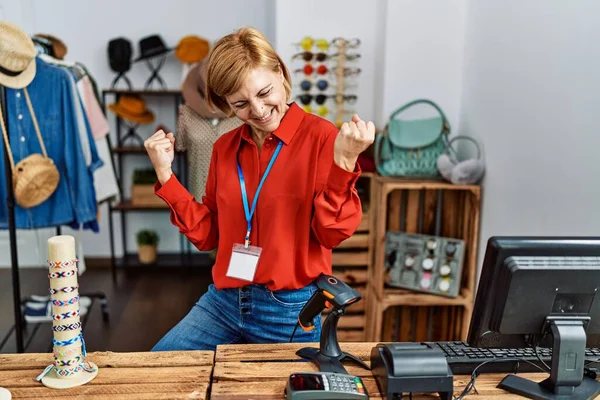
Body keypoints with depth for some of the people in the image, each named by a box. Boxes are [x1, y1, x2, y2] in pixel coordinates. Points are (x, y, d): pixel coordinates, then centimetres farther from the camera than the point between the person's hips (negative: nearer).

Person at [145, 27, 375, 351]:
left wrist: (344, 161, -27)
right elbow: (207, 234, 7)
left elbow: (333, 233, -14)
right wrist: (165, 175, -2)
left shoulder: (322, 137, -11)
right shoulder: (224, 148, 5)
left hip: (291, 309, -5)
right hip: (222, 301, 5)